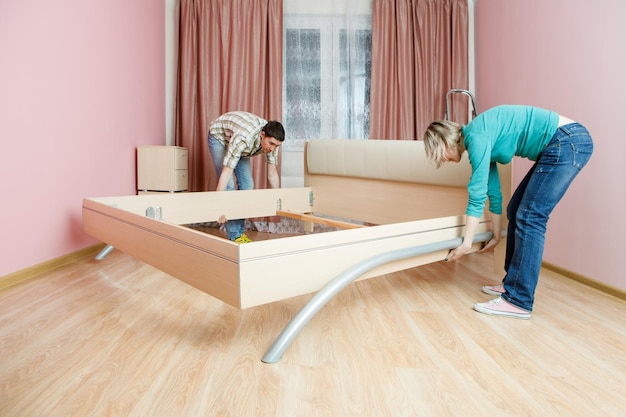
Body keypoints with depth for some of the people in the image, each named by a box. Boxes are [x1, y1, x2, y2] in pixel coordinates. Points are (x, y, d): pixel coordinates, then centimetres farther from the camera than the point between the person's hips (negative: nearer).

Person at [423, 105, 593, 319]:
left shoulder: (476, 136, -15)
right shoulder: (481, 141, 11)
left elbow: (477, 194, -16)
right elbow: (493, 192, 18)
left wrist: (466, 243, -11)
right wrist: (496, 236, 24)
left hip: (568, 140, -10)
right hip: (557, 146, 10)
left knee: (529, 217, -11)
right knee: (516, 211, 10)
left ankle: (518, 301, -6)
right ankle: (512, 283, 19)